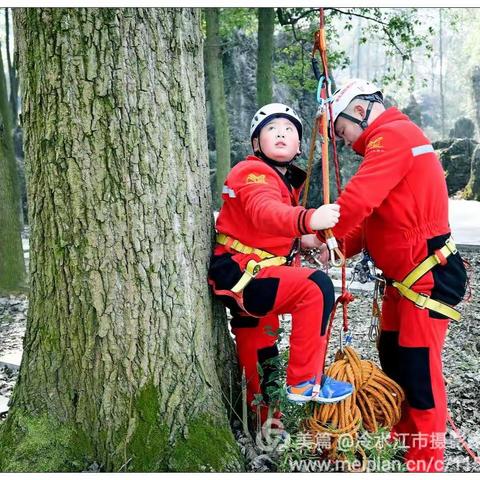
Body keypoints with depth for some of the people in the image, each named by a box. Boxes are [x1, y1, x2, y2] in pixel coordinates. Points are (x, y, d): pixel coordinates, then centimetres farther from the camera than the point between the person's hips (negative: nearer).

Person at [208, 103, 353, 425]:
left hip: (250, 278, 10)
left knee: (260, 357, 21)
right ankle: (305, 383, -17)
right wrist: (308, 220, -58)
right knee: (316, 287, -26)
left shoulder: (288, 180, 17)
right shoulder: (254, 173, -14)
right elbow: (265, 212, -37)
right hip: (239, 274, -10)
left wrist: (302, 239, 5)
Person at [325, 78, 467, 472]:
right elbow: (374, 216, 16)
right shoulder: (394, 137, 19)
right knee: (393, 363, 16)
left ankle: (425, 465, 8)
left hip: (426, 278, -10)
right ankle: (402, 447, 31)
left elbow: (357, 200, -25)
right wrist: (340, 247, 4)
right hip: (402, 277, 10)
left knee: (420, 373, -4)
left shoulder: (392, 136, -13)